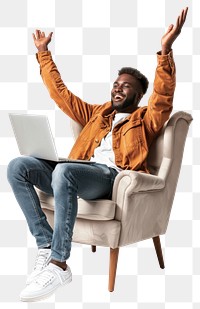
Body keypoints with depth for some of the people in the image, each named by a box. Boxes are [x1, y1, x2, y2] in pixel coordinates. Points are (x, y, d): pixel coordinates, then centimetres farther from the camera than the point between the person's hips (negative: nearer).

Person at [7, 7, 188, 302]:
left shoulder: (145, 119, 16)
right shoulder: (97, 113, 32)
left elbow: (163, 98, -5)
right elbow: (61, 95, 34)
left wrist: (165, 51, -17)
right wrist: (44, 53, 34)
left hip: (113, 177, -6)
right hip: (81, 174, 6)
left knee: (64, 170, -39)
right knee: (18, 166, -16)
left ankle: (59, 264, -33)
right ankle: (46, 246, -21)